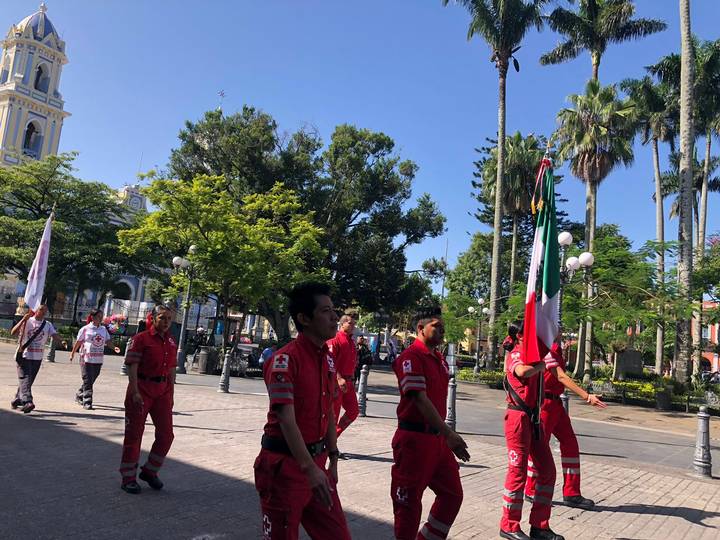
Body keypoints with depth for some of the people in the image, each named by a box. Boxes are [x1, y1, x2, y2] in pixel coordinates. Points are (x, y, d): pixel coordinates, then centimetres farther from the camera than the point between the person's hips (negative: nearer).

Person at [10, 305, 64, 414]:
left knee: (29, 380, 10)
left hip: (37, 358, 4)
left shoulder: (48, 325, 7)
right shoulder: (27, 321, -2)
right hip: (23, 356, -4)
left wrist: (61, 342, -25)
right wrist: (23, 320, -23)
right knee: (25, 379, -13)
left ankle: (17, 400, 27)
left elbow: (55, 336, -4)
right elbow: (13, 332, -13)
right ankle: (28, 402, -23)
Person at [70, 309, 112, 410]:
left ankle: (79, 395, 34)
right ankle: (87, 402, 0)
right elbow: (78, 342, 5)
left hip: (98, 360, 4)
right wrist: (72, 354, 10)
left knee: (91, 380, 12)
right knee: (87, 381, -4)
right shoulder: (85, 329, -3)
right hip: (86, 359, -4)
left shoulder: (104, 329, 8)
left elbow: (108, 341, 8)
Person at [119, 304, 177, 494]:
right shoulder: (141, 339, -7)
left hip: (163, 391, 6)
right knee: (134, 434, 5)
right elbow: (132, 367, -12)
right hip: (141, 388, -6)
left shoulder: (171, 342, 10)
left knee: (166, 434, 5)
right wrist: (135, 392, -19)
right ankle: (128, 478, 18)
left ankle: (149, 471, 24)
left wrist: (171, 395, 13)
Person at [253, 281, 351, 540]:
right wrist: (309, 469, -28)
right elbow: (286, 420, -24)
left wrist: (332, 459, 16)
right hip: (285, 464, -7)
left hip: (316, 462, 7)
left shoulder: (328, 358, 6)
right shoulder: (285, 359, -18)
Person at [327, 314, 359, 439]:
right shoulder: (335, 339, -10)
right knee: (333, 413, -1)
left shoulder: (352, 342, 17)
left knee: (353, 411, 8)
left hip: (348, 382, 8)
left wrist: (352, 379, 18)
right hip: (336, 381, -8)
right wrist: (339, 379, -25)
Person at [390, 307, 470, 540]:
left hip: (437, 438, 9)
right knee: (409, 502, 4)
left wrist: (446, 436, 19)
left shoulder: (440, 358, 12)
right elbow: (420, 399, -22)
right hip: (414, 439, -9)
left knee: (452, 494, 16)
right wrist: (449, 434, -23)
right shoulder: (411, 357, -16)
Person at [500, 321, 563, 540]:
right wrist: (540, 366, -20)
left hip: (533, 418, 9)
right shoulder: (517, 354, -14)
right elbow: (522, 371, -37)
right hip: (518, 418, -9)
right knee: (518, 472, -1)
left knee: (547, 470, 11)